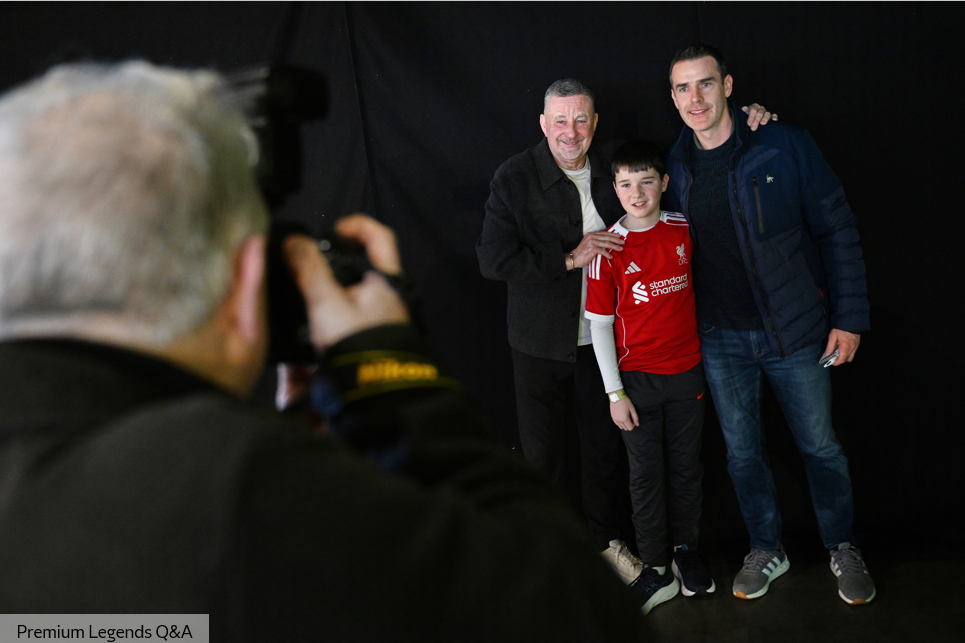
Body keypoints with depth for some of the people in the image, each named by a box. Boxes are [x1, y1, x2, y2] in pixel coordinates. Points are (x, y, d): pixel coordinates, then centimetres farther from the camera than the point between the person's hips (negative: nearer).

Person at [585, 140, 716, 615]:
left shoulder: (684, 228, -3)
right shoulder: (609, 248, -9)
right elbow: (599, 324, -7)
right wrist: (615, 393, -9)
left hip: (687, 371, 2)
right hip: (637, 379, -2)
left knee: (686, 466, 14)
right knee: (646, 474, 7)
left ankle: (686, 551, 33)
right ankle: (656, 569, 20)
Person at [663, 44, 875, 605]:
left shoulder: (786, 146, -10)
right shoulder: (674, 168, 0)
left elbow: (837, 231, -6)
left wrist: (849, 317, -9)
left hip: (795, 330, -2)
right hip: (721, 340, 3)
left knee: (820, 446, 10)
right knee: (743, 452, 14)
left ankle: (843, 547, 34)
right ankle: (768, 549, 35)